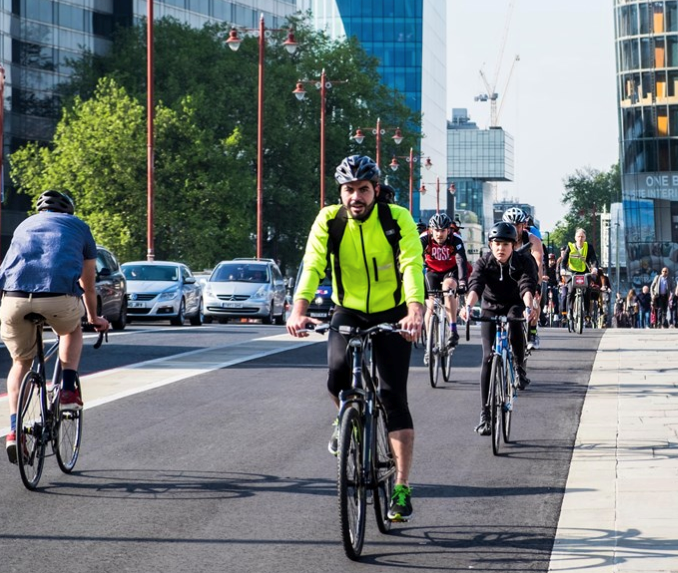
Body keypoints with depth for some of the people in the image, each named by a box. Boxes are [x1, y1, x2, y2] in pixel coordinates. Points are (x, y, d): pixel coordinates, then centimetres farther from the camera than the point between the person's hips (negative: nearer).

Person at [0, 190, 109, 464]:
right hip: (59, 296, -2)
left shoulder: (24, 226, 34)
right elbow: (88, 284, 38)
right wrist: (93, 318, 54)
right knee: (72, 330, 34)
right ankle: (68, 390, 19)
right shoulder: (78, 226, 28)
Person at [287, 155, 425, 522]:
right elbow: (312, 266, -22)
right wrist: (299, 310, -39)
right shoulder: (328, 221, -11)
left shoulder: (398, 219, -16)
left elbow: (412, 265, -29)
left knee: (394, 395, -11)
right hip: (348, 313, 2)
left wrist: (416, 311, -46)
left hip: (392, 316, -1)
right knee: (338, 376, -24)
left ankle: (402, 488, -8)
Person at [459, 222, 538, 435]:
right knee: (488, 357, -12)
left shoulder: (523, 261, -17)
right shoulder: (484, 262, -16)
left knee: (515, 320, -37)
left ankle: (520, 369, -15)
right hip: (490, 308, 1)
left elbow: (527, 286, -32)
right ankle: (485, 414, -11)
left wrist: (529, 307, -53)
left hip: (515, 305, -1)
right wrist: (468, 306, -52)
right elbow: (475, 285, -32)